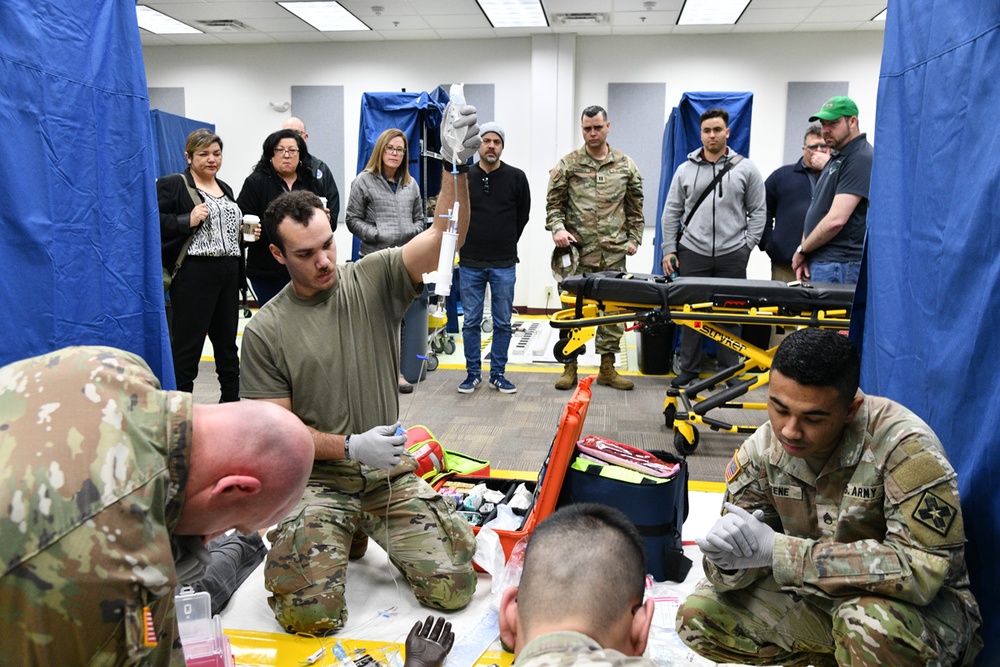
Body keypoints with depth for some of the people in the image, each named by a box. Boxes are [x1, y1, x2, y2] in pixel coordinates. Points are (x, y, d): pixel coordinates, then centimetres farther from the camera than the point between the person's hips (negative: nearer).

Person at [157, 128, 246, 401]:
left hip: (229, 274, 7)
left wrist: (245, 232, 10)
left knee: (227, 342, 14)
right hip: (193, 274, -7)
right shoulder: (172, 184, -2)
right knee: (187, 345, -2)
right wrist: (187, 221, -19)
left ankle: (232, 400, 25)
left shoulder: (225, 189, 19)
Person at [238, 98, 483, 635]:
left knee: (453, 588, -7)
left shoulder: (372, 279, -3)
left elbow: (443, 237, -19)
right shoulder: (266, 330, -5)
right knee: (312, 614, -15)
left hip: (390, 473, 1)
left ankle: (370, 530, 23)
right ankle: (341, 535, 19)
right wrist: (350, 447, -17)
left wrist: (456, 167, -35)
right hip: (318, 480, -1)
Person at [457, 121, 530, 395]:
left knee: (502, 323, 7)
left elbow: (523, 215, 11)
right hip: (470, 264, 0)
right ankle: (473, 373, 19)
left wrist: (506, 243, 12)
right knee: (471, 322, 6)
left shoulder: (516, 177, 0)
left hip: (504, 264, 0)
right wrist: (469, 242, 10)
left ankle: (498, 374, 19)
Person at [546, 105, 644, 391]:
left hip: (614, 252, 2)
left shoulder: (625, 165, 9)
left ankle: (607, 367, 17)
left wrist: (634, 238, 8)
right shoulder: (568, 164, 3)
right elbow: (554, 202, 4)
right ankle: (570, 367, 14)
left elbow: (635, 206, 14)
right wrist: (557, 228, -12)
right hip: (579, 250, -2)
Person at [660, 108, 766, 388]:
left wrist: (747, 246, -1)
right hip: (693, 252, 1)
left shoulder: (746, 169, 4)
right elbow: (671, 212, 8)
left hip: (732, 255, -1)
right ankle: (689, 369, 16)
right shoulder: (686, 169, 7)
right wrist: (669, 249, 3)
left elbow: (757, 212, 7)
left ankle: (730, 371, 17)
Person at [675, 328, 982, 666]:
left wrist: (777, 549, -34)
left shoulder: (904, 446, -26)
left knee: (871, 622, -38)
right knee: (698, 616, -7)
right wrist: (728, 556, -33)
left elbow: (920, 569, -33)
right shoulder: (761, 451, -12)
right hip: (817, 597, 5)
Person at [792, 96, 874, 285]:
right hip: (820, 262, 9)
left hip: (838, 265, -9)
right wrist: (805, 256, 7)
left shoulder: (861, 159, -12)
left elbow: (836, 219, -20)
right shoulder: (836, 158, 20)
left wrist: (802, 250, -8)